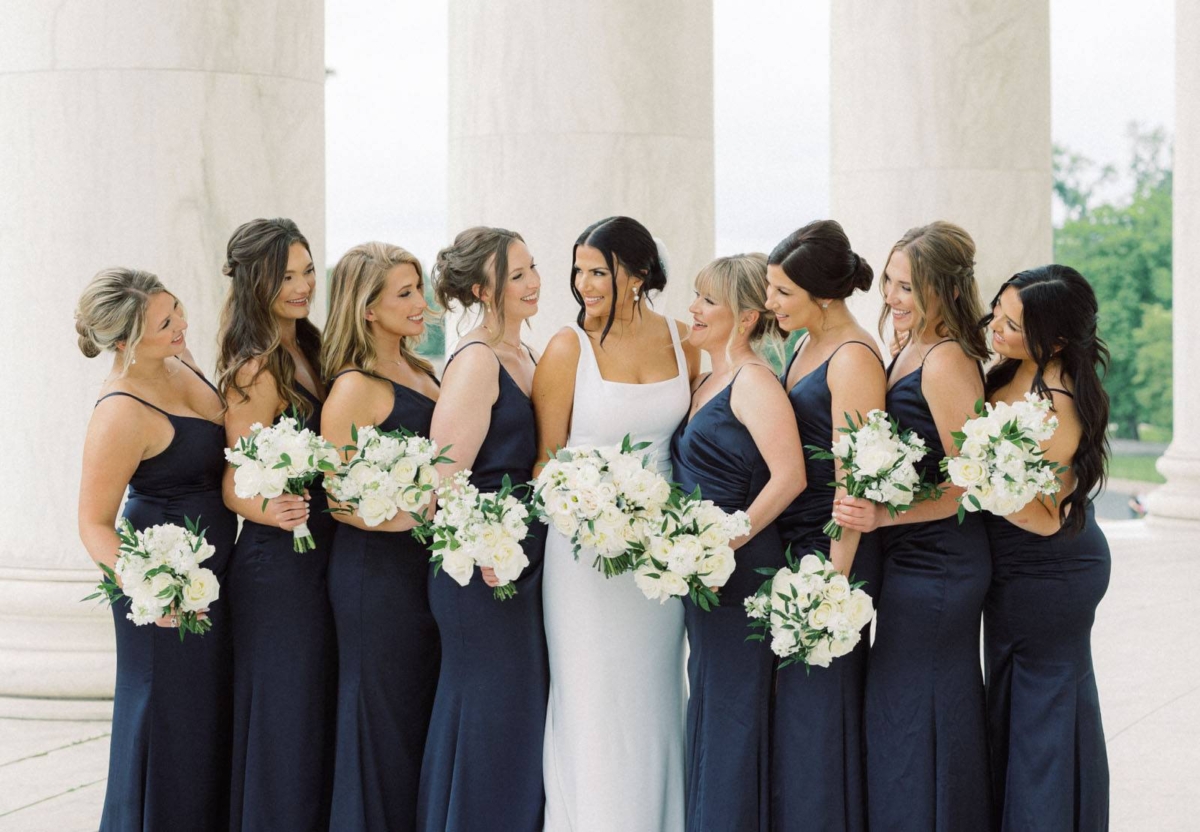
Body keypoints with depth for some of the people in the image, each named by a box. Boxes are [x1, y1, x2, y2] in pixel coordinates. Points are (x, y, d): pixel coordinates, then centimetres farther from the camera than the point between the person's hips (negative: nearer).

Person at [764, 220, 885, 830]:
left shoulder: (853, 358, -16)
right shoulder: (808, 345, 13)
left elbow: (853, 480, -19)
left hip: (833, 549, -9)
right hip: (793, 545, 9)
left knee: (819, 706, -2)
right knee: (793, 705, 12)